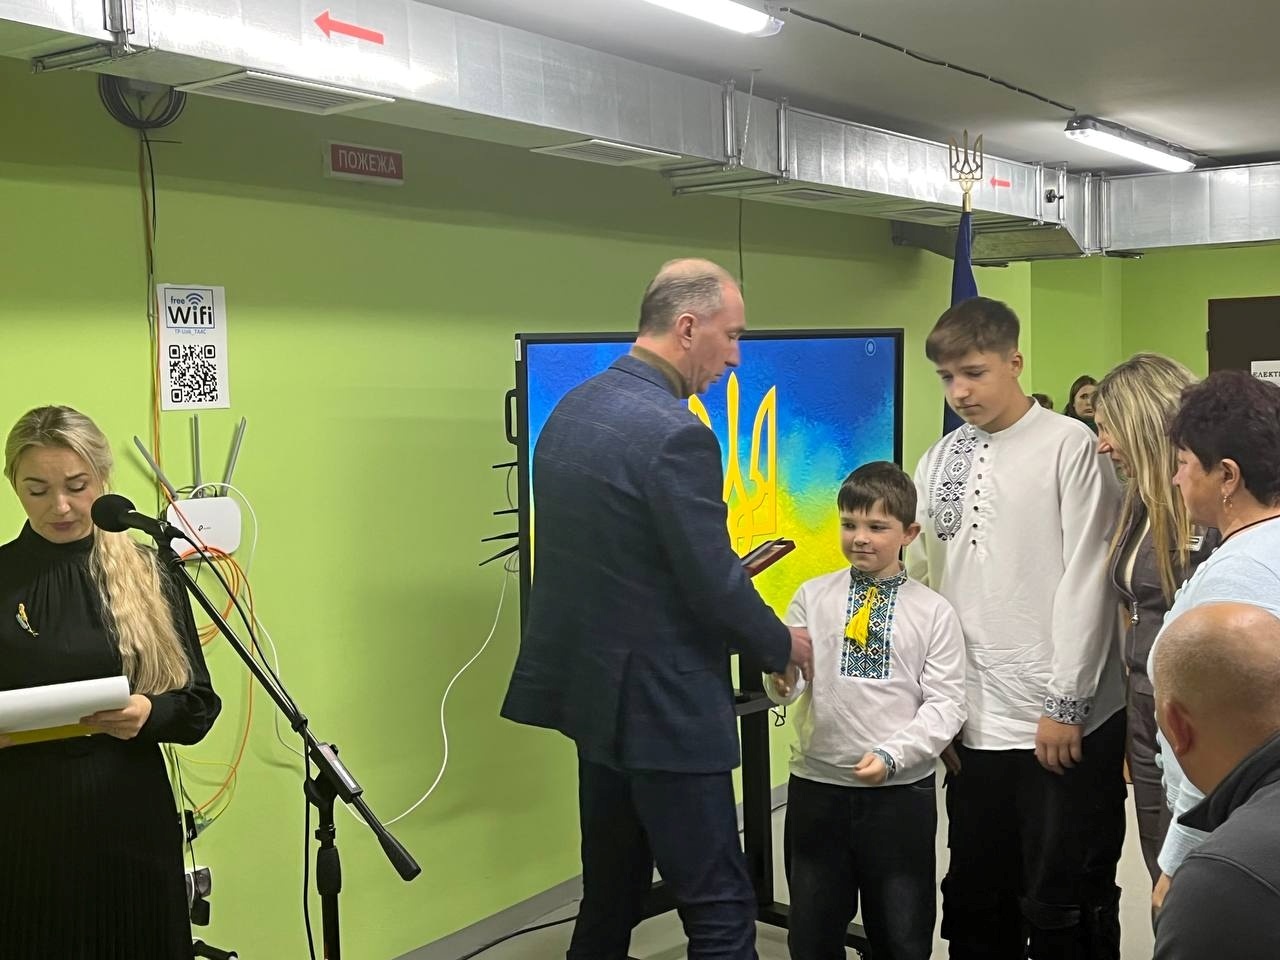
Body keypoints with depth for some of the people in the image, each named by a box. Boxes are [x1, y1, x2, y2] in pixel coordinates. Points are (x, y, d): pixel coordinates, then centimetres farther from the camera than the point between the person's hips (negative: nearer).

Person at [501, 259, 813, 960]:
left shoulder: (572, 409, 7)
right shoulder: (674, 434, -21)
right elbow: (714, 585, -19)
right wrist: (784, 646, 0)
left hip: (594, 684, 9)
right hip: (660, 705, -9)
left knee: (611, 896, 20)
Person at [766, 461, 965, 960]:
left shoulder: (933, 611, -2)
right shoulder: (812, 597, 2)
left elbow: (946, 703, -6)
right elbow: (786, 684, -3)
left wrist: (891, 755, -17)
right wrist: (783, 680, -26)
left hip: (901, 792, -1)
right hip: (816, 787, 1)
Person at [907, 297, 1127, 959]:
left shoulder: (1069, 447, -6)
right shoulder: (938, 462, 9)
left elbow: (1086, 583, -9)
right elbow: (920, 583, 11)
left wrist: (1066, 705, -10)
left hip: (1065, 725, -5)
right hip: (975, 726, 5)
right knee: (975, 904, 14)